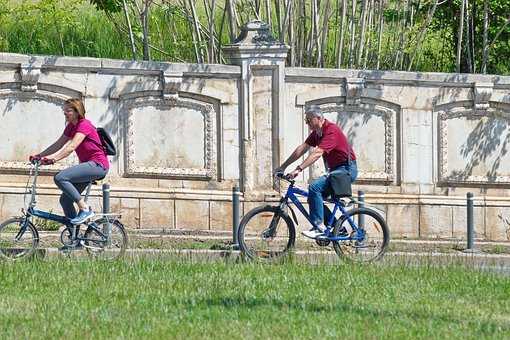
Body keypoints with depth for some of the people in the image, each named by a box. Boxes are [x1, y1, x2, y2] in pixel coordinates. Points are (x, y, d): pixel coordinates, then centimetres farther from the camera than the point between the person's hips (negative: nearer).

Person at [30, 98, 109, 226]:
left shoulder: (84, 125, -14)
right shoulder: (71, 127, 14)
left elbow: (72, 147, -27)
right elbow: (58, 145, 12)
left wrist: (53, 158, -38)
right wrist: (39, 156, 0)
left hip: (97, 165, -9)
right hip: (88, 165, 9)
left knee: (60, 178, -25)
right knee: (65, 200, 3)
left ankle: (85, 209, -19)